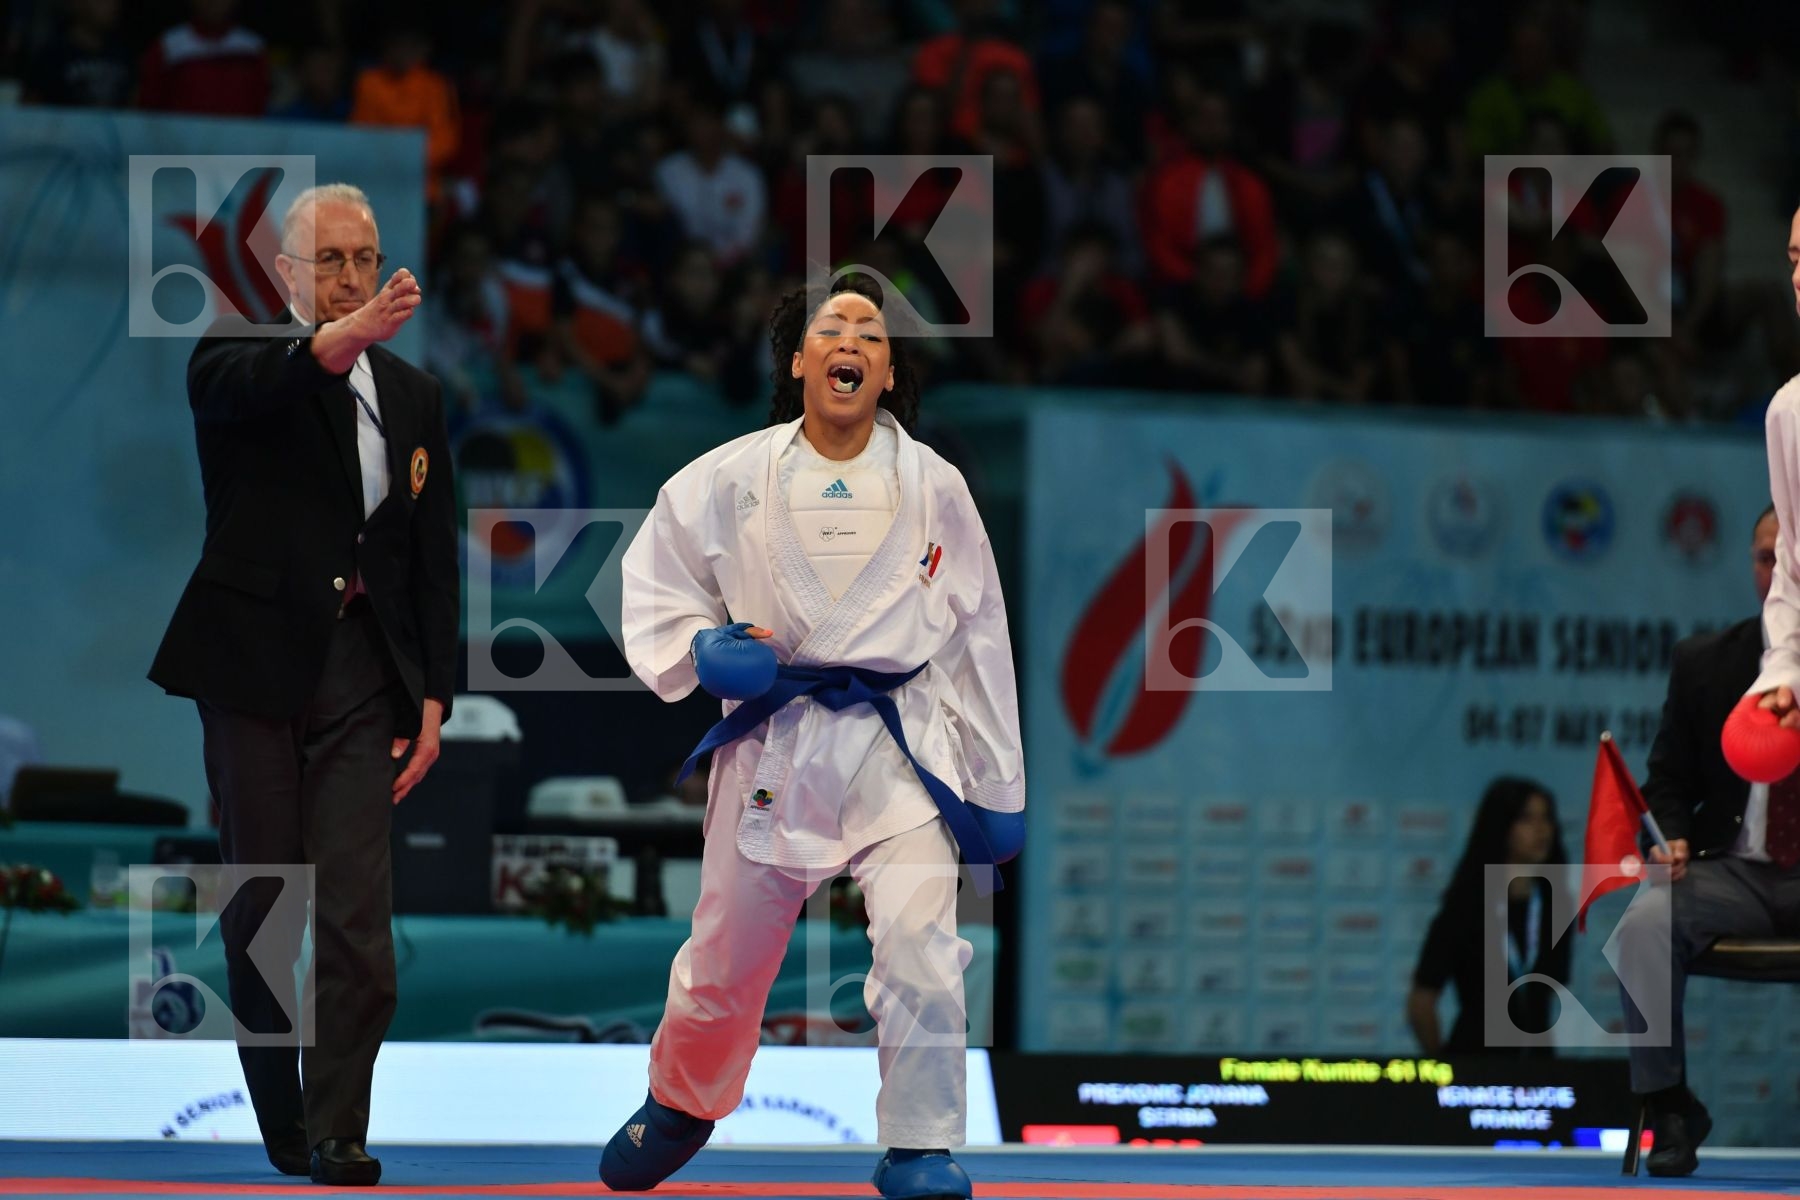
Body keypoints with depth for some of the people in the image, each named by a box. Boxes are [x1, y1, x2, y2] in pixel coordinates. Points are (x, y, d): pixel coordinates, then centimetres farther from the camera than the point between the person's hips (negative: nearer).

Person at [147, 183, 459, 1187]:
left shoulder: (415, 396, 15)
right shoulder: (238, 360, 1)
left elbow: (435, 561, 16)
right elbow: (244, 387, -26)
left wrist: (433, 698, 6)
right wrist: (341, 338, -46)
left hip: (362, 670, 2)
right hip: (257, 665, -2)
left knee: (358, 914, -9)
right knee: (262, 906, 3)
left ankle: (338, 1134, -9)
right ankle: (278, 1118, 15)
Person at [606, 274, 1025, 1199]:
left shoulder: (933, 488, -2)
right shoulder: (729, 481, -3)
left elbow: (977, 640, 4)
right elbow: (654, 592, 7)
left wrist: (999, 791, 5)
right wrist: (702, 651, -15)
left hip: (899, 746, -1)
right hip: (773, 742, 1)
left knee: (920, 940, -19)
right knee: (726, 957, 12)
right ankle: (678, 1105, 41)